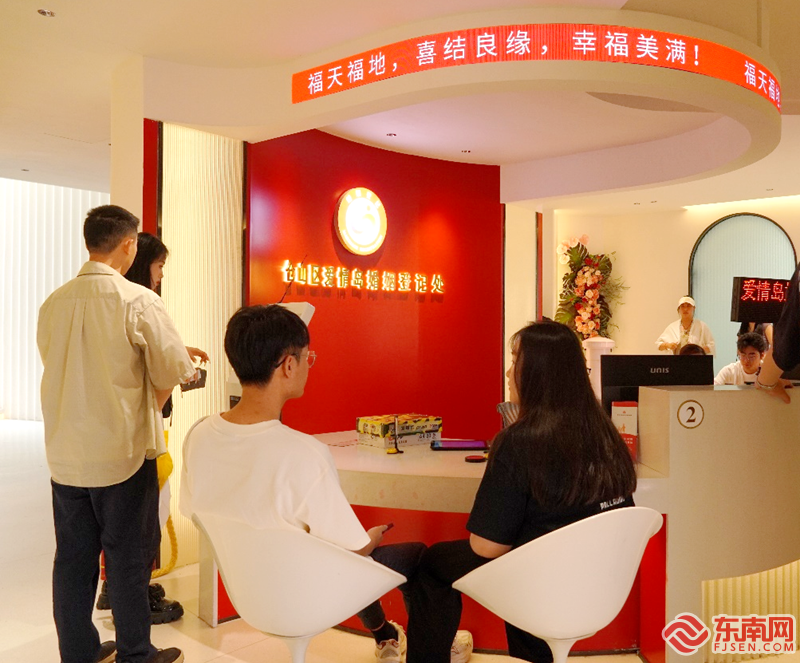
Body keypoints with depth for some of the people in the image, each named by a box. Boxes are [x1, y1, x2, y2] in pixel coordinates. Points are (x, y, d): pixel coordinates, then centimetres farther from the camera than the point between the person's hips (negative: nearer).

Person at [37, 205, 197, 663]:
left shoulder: (54, 303, 1)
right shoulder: (139, 301, -15)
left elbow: (59, 368, 10)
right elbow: (172, 372, -12)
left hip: (65, 454, 5)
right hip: (122, 453, -5)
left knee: (73, 557, 15)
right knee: (128, 557, 9)